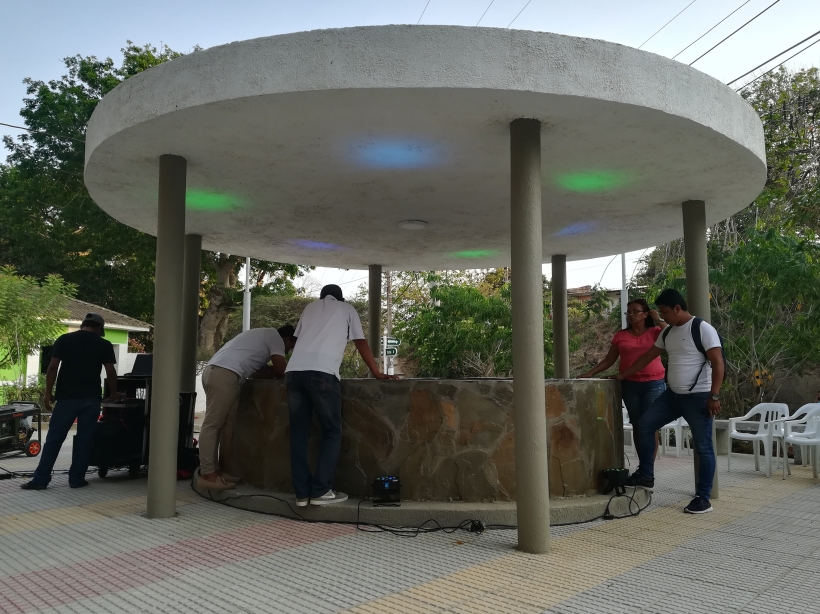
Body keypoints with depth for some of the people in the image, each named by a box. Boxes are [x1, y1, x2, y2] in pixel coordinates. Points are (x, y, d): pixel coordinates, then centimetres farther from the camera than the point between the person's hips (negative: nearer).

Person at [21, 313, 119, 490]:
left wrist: (48, 393, 4)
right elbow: (110, 372, -1)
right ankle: (77, 479, 10)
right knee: (85, 438, 6)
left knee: (54, 437, 5)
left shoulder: (64, 339, 4)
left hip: (67, 397, 0)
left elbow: (53, 367, -1)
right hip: (91, 397, 0)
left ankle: (40, 479, 5)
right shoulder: (104, 344, 2)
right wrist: (113, 393, 14)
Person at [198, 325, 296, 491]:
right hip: (224, 374, -10)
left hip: (214, 371, 10)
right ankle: (208, 475, -9)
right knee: (212, 424, -10)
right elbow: (281, 369, -1)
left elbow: (255, 371, 28)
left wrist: (273, 372, 21)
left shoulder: (263, 336, 32)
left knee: (217, 424, 10)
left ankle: (213, 470, 12)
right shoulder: (275, 336, 4)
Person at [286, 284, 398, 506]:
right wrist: (377, 373, 30)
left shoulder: (310, 307, 30)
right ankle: (321, 491, 2)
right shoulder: (346, 309, 22)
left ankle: (302, 493, 9)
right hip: (322, 373, -4)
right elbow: (361, 344, 22)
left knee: (299, 433, 10)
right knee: (332, 432, 7)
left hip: (294, 372, 4)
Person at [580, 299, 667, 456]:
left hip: (653, 384, -2)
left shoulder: (655, 332, 6)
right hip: (630, 385, 3)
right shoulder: (620, 336, 10)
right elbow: (608, 360, 11)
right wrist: (590, 373, 2)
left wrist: (659, 321, -5)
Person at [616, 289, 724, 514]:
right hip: (673, 395, 8)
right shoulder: (668, 332, 11)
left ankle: (703, 498, 8)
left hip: (698, 397, -8)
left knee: (703, 447, 0)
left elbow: (718, 363, -16)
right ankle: (646, 476, 13)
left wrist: (714, 396, -21)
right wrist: (622, 375, 17)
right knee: (644, 425, 2)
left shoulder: (703, 329, -12)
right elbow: (648, 357, 18)